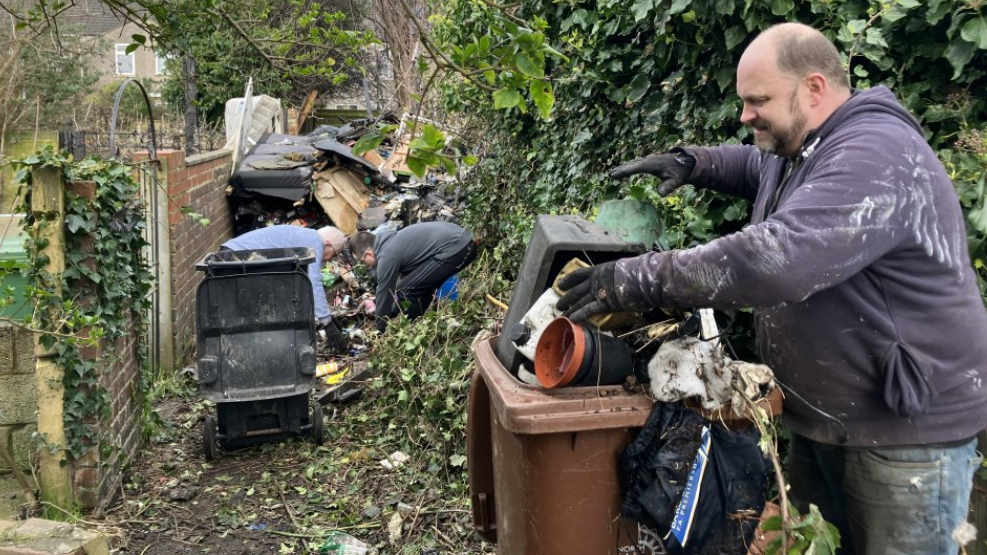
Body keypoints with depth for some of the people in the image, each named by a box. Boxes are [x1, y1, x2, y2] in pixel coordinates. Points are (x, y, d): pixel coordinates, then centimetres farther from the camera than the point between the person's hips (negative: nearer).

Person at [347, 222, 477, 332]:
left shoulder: (387, 256, -10)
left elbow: (384, 293, 0)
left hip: (455, 248, -10)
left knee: (407, 291, -7)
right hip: (463, 240, 10)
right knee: (421, 288, 23)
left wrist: (380, 331, 14)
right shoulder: (390, 240, 19)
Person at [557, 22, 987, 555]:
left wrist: (635, 279, -34)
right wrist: (690, 162, 10)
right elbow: (755, 166, 31)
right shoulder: (799, 150, 8)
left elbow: (776, 258, -38)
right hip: (820, 416, 9)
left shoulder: (876, 156, -24)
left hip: (907, 429, -9)